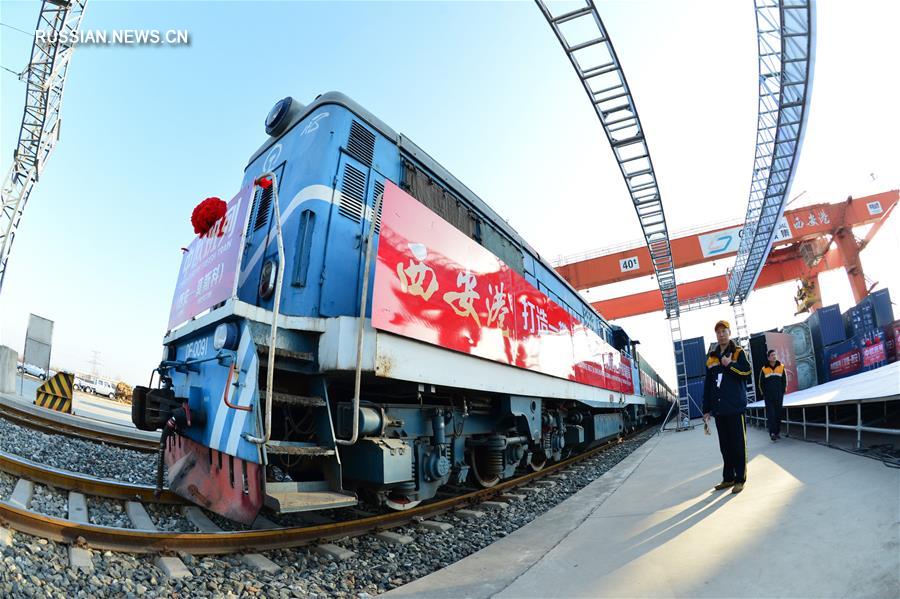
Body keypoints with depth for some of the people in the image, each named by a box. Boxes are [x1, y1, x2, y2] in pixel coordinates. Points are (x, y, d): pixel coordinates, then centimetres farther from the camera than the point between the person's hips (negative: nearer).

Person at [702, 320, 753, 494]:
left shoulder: (738, 352, 1)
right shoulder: (711, 357, 13)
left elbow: (748, 374, -11)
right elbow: (707, 385, 13)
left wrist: (729, 365, -16)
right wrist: (706, 409, 12)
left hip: (735, 407, -5)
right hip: (718, 409, 5)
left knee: (738, 445, 1)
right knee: (725, 446, 10)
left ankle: (740, 479, 11)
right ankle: (728, 478, 19)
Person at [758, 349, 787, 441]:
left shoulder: (781, 367, 2)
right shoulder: (764, 369, -1)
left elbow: (784, 381, 8)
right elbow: (761, 383, 5)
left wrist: (782, 392, 2)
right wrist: (764, 394, 2)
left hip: (779, 396, 2)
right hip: (768, 397, -2)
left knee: (778, 414, 7)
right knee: (771, 414, -5)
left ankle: (778, 432, 17)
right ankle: (772, 433, -7)